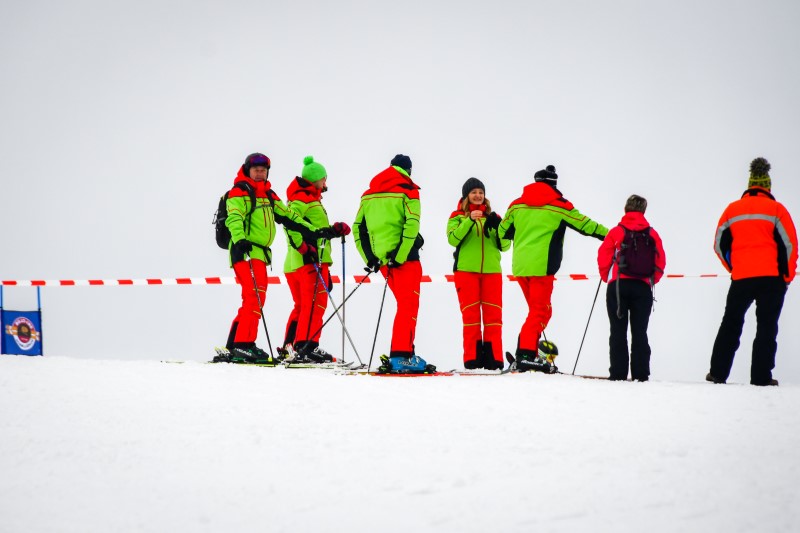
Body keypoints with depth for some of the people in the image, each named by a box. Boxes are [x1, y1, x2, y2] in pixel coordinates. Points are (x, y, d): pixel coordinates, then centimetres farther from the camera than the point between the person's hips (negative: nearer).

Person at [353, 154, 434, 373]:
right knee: (409, 305, -6)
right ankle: (401, 356, -15)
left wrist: (370, 259, 6)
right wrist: (400, 257, -17)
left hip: (381, 258, 6)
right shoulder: (408, 191, -2)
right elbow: (411, 225, -15)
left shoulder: (369, 195, 16)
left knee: (406, 305, 16)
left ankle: (405, 353, 15)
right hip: (403, 256, -6)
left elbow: (358, 228, 10)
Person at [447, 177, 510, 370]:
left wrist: (499, 228, -10)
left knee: (493, 314, -3)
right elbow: (453, 239, -10)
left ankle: (493, 358, -1)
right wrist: (470, 220, -20)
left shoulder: (492, 217, 16)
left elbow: (504, 246, 8)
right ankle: (472, 358, -2)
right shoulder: (458, 216, 8)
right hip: (466, 270, -2)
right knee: (470, 314, -4)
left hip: (492, 270, 2)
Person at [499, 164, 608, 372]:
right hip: (541, 266, -6)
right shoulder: (558, 206, -1)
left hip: (519, 265, 6)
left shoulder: (517, 205, 12)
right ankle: (526, 354, -19)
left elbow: (503, 232, 21)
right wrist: (609, 235, 20)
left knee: (537, 310, 17)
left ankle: (527, 353, 9)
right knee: (540, 312, -6)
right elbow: (585, 224, 7)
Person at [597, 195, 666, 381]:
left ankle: (618, 373, -4)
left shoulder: (616, 232, -2)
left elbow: (603, 258, -2)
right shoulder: (652, 234, 4)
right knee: (640, 332, 7)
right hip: (643, 288, 2)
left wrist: (606, 277, 16)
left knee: (618, 332, 2)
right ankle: (641, 374, 2)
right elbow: (660, 263, 4)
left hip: (618, 285, -2)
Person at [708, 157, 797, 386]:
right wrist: (787, 276, 9)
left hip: (741, 278, 2)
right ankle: (761, 377, -4)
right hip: (772, 278, -2)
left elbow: (720, 244, 12)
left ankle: (718, 373, 11)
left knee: (730, 324, 13)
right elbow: (789, 244, -2)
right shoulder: (776, 209, 1)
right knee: (766, 327, 1)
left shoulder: (732, 209, 9)